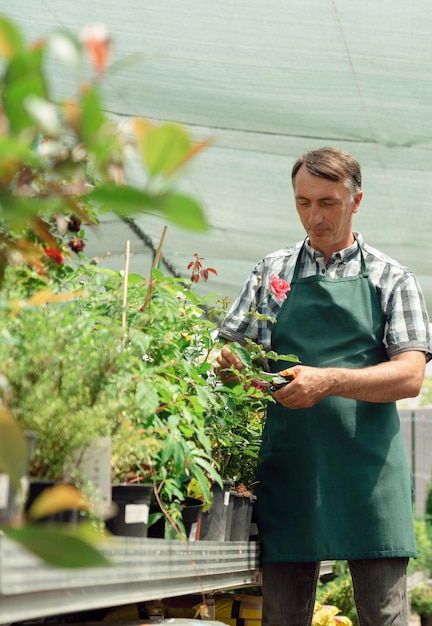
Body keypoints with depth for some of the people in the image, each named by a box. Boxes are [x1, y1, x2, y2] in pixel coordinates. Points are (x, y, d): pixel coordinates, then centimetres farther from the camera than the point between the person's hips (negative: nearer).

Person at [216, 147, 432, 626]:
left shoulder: (390, 278, 8)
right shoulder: (272, 272, 16)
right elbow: (231, 350, 14)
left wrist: (330, 381, -19)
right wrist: (230, 365, -11)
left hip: (368, 468, -2)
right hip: (289, 465, 2)